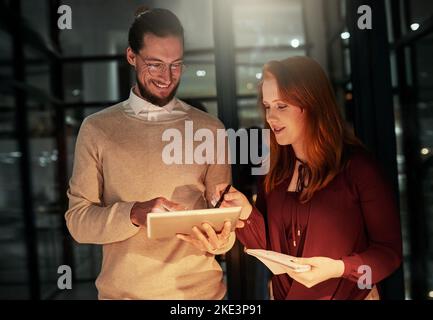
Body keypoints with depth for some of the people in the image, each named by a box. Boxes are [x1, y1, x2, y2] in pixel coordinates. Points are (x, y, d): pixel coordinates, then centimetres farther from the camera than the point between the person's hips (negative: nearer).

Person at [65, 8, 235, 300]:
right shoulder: (97, 129, -3)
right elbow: (77, 220, -6)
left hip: (201, 289, 1)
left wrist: (222, 240, -20)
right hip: (124, 290, 0)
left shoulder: (210, 129, -1)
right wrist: (135, 213, -24)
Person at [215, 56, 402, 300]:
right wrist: (247, 214, -16)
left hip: (350, 295, -4)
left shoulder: (358, 166, -16)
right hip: (284, 295, 5)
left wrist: (339, 269, -26)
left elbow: (390, 250, -11)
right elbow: (269, 249, 1)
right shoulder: (274, 172, -2)